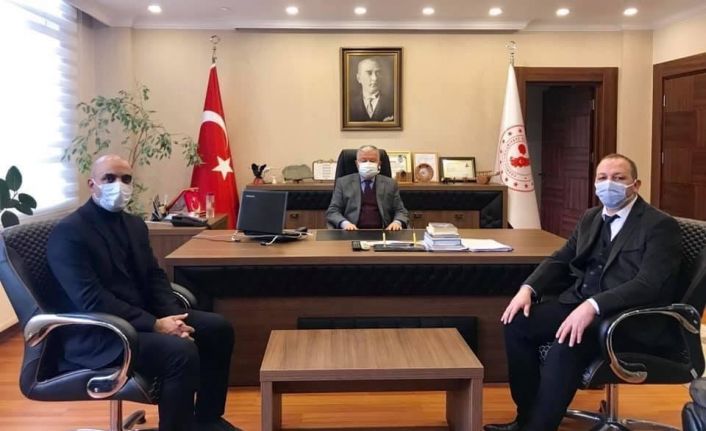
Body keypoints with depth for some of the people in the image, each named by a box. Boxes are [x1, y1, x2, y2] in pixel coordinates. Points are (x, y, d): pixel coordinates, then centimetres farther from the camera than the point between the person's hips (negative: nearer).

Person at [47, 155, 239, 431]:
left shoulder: (135, 224, 12)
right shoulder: (68, 233, -13)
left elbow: (155, 277, 10)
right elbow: (92, 300, -22)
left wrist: (173, 315, -10)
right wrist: (154, 325, -25)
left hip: (143, 317, 9)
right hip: (97, 334, -8)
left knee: (217, 328, -2)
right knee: (181, 351, -29)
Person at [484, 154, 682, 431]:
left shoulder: (660, 225, -8)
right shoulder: (591, 218, 15)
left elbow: (649, 284, -21)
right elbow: (560, 260, 16)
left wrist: (593, 306, -33)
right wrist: (528, 289, -4)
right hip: (581, 303, 8)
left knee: (566, 346, -33)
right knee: (517, 324, -10)